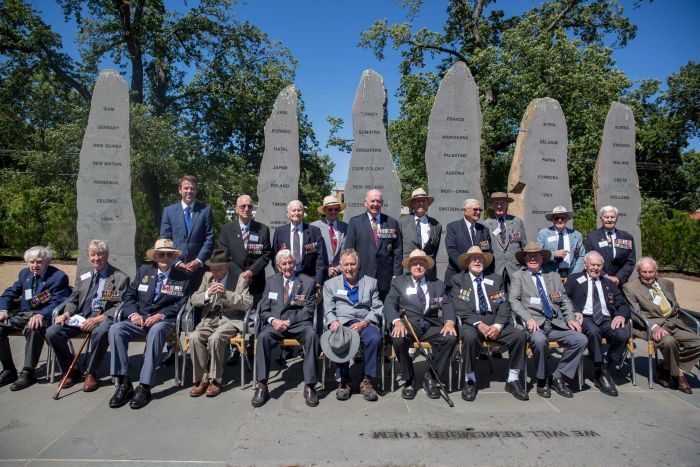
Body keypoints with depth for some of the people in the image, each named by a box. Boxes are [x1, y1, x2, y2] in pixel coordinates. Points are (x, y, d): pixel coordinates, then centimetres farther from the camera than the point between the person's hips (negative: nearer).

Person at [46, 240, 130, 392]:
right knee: (52, 332, -17)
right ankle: (70, 370, 5)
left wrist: (98, 319, -20)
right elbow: (73, 299, 19)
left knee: (101, 332, -37)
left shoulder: (120, 278, -1)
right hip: (80, 317, 6)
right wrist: (67, 313, -3)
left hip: (103, 318, -5)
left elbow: (119, 307, -6)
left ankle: (91, 373, -13)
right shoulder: (83, 275, 17)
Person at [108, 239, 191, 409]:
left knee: (156, 330, -37)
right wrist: (133, 314, -5)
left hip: (165, 321, -4)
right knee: (115, 329, -24)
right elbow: (129, 295, 14)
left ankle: (144, 387, -35)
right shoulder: (144, 270, 17)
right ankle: (123, 383, -20)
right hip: (140, 319, 4)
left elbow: (182, 304, -1)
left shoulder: (183, 277, 7)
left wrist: (161, 315, -16)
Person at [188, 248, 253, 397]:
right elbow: (193, 300, 9)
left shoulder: (240, 279, -1)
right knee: (194, 338, -25)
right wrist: (207, 293, -13)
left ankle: (215, 380, -14)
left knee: (215, 338, -32)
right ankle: (202, 379, -11)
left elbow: (248, 303, -10)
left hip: (231, 320, -4)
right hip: (209, 319, 4)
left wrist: (226, 294, -19)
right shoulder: (207, 276, 12)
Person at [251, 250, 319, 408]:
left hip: (299, 324, -2)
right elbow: (264, 310, 11)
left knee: (311, 335, -34)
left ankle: (309, 386, -27)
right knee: (263, 336, -31)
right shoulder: (271, 281, 15)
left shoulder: (308, 282, 7)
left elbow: (308, 311, 1)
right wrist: (273, 320, -12)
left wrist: (289, 322, -13)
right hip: (276, 323, 2)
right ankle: (262, 386, -22)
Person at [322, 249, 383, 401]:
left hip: (364, 323, 0)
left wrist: (364, 323, -9)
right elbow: (328, 309, 9)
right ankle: (343, 381, -15)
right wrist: (333, 322, -14)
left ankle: (367, 381, -17)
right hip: (340, 322, 0)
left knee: (375, 338, -32)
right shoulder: (330, 284, 18)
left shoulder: (371, 282, 17)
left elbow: (377, 308, 9)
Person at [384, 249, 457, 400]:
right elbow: (389, 304, 2)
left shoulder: (437, 284, 19)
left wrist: (449, 321, -15)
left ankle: (431, 377, -5)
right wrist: (397, 321, -19)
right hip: (408, 323, -2)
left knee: (451, 338, -26)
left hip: (431, 324, 2)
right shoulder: (399, 282, 14)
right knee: (398, 339, -33)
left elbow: (447, 306, 8)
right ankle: (408, 380, -7)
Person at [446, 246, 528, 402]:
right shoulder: (458, 280, 9)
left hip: (495, 321, 3)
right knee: (469, 336, -34)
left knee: (519, 335, -21)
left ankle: (513, 380, -4)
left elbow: (504, 305, 8)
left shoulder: (496, 278, 18)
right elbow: (460, 308, -3)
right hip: (471, 322, -3)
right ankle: (470, 381, -13)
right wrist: (479, 324, -16)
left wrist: (498, 325, -10)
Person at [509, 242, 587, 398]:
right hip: (535, 323, -4)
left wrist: (570, 318, 1)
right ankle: (542, 380, -7)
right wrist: (528, 318, -16)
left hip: (556, 323, 4)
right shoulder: (518, 277, 11)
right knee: (540, 340, -34)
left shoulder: (554, 276, 23)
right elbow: (513, 300, -1)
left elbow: (564, 300, 19)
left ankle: (557, 377, -1)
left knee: (581, 340, -19)